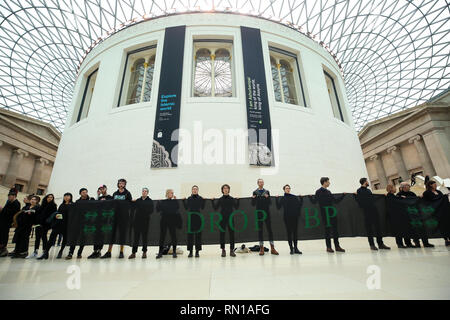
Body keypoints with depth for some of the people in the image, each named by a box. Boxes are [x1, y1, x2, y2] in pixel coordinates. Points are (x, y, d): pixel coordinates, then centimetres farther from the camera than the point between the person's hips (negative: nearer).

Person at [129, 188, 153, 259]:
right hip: (137, 220, 2)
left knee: (144, 236, 5)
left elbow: (151, 211, -4)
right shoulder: (137, 200, 11)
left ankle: (144, 252, 16)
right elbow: (134, 208, 9)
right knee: (136, 236, 5)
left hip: (145, 221, -2)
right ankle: (133, 252, 12)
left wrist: (146, 214, -16)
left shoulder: (150, 201, 2)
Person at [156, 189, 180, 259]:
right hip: (164, 220, 1)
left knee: (173, 235, 1)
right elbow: (158, 210, 0)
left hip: (172, 220, -1)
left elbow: (177, 208, -10)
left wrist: (175, 200, -12)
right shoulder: (162, 202, 7)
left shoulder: (174, 201, 5)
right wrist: (158, 203, -13)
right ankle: (160, 252, 14)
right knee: (162, 235, 4)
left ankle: (174, 252, 11)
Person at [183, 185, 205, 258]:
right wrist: (184, 201, -3)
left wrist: (204, 200, -9)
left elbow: (202, 208, 0)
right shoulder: (189, 198, 6)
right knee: (190, 234, 3)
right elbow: (186, 208, 3)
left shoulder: (200, 198, 2)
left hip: (198, 217, -1)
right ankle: (190, 251, 15)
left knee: (198, 233, 3)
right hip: (190, 217, 1)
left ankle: (197, 251, 14)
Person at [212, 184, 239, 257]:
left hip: (230, 218, 0)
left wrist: (237, 200, -10)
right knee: (222, 234, 3)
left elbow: (236, 207, 0)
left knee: (232, 234, 2)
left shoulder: (232, 199, 4)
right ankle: (223, 250, 15)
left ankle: (232, 250, 12)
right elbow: (215, 208, 1)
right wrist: (213, 201, -8)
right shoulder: (220, 199, 4)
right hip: (222, 218, 0)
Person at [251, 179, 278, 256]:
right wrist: (253, 199, -17)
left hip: (266, 212, 1)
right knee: (260, 230, 4)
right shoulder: (255, 192, 4)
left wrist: (267, 197, -16)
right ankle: (261, 248, 13)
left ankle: (272, 248, 11)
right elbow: (253, 204, 2)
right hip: (259, 213, -1)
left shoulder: (267, 191, 7)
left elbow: (270, 203, 3)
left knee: (269, 229, 2)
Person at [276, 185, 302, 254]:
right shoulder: (282, 198, 2)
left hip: (295, 217, 2)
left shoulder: (295, 197, 5)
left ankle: (295, 248, 17)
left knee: (295, 232, 6)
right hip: (287, 218, -2)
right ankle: (291, 248, 13)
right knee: (289, 233, 3)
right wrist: (277, 199, -14)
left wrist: (301, 199, -9)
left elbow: (299, 205, 3)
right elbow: (278, 207, -5)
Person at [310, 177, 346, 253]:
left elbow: (335, 201, 21)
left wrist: (343, 195, 22)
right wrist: (310, 197, -29)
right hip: (325, 214, -6)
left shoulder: (328, 191, 15)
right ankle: (328, 247, 11)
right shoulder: (318, 192, -4)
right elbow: (314, 201, -11)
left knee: (335, 230, 8)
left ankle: (337, 246, 18)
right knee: (327, 230, 1)